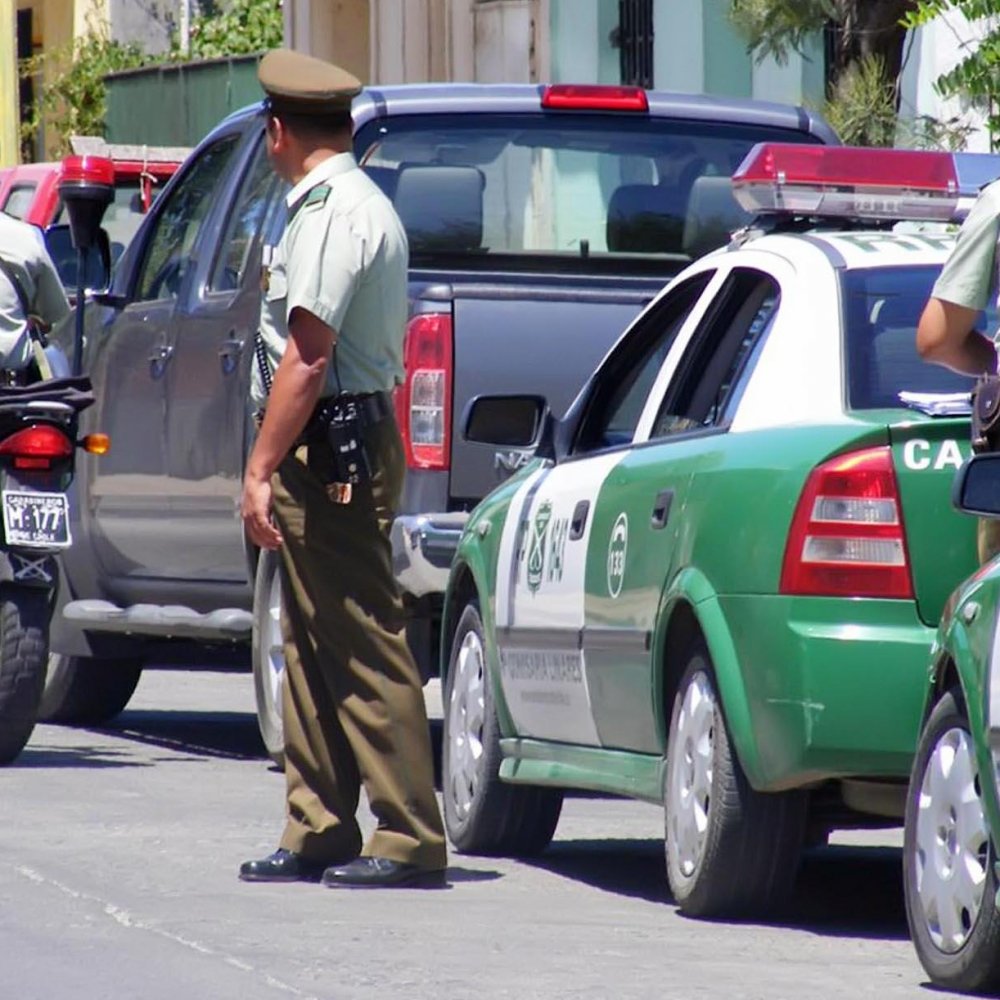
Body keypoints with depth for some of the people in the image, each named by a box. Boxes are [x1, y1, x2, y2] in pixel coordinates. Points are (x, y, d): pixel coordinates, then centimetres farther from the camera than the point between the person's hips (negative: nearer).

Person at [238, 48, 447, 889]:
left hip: (329, 447, -11)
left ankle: (410, 840, -9)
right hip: (352, 441, 11)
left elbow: (308, 355, -21)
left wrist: (261, 469, -20)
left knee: (366, 652, -9)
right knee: (315, 653, 13)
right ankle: (318, 834, 17)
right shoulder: (361, 204, 18)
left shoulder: (329, 213, -15)